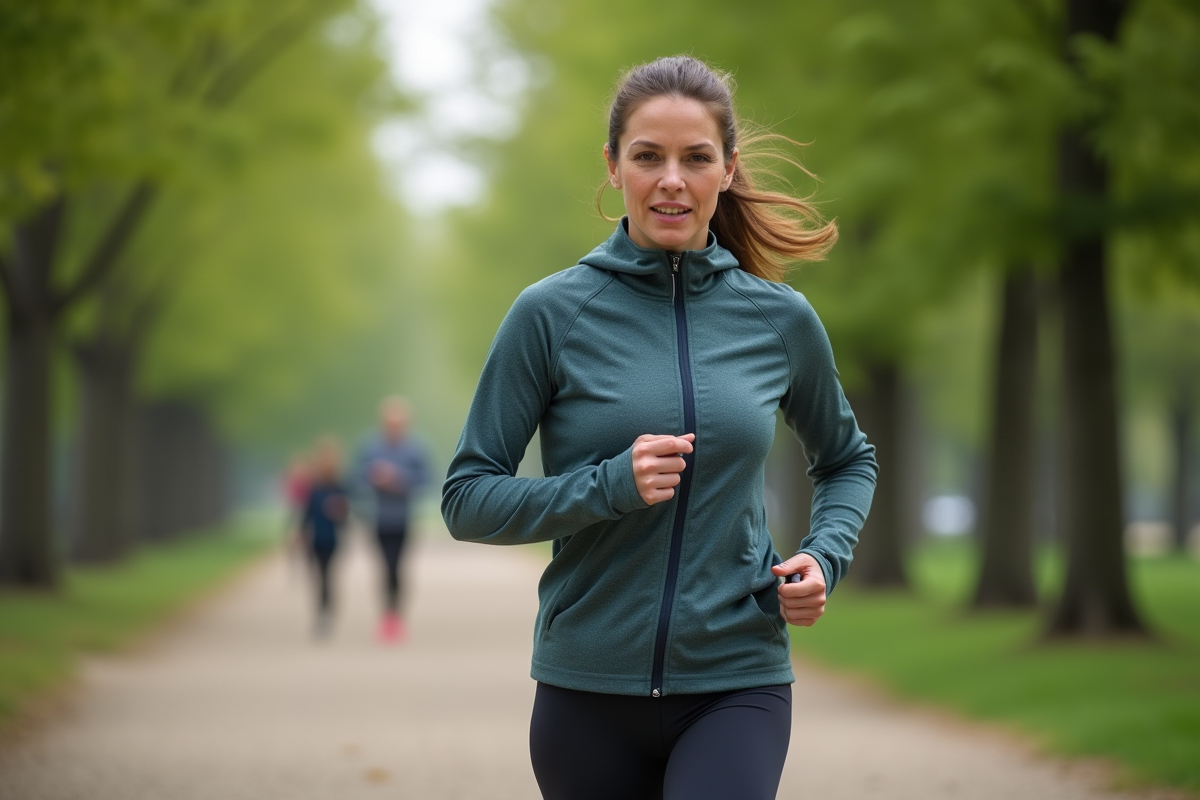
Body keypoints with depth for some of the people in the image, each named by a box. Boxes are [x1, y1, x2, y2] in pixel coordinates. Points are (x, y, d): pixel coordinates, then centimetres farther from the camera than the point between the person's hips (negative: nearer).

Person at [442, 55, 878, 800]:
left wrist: (824, 556, 2)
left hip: (737, 685, 0)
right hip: (590, 688, 0)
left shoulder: (781, 319, 3)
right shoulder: (553, 313, -3)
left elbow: (848, 460, 21)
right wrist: (608, 488, -17)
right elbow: (467, 499, -3)